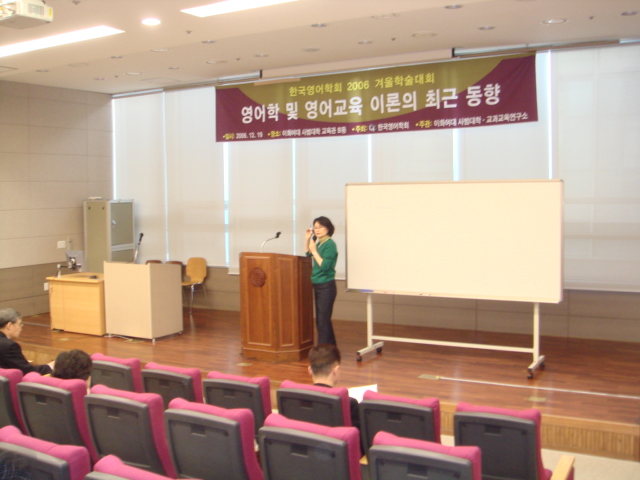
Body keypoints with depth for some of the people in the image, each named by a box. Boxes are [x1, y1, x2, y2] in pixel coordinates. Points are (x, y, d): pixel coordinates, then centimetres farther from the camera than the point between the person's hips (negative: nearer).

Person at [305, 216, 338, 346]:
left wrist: (314, 251, -18)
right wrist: (308, 240, 11)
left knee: (322, 321, -6)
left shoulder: (330, 244, -14)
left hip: (326, 286, -9)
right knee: (322, 320, 15)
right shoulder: (319, 243, 8)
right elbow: (308, 256, 22)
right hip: (318, 285, 9)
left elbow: (325, 266, -21)